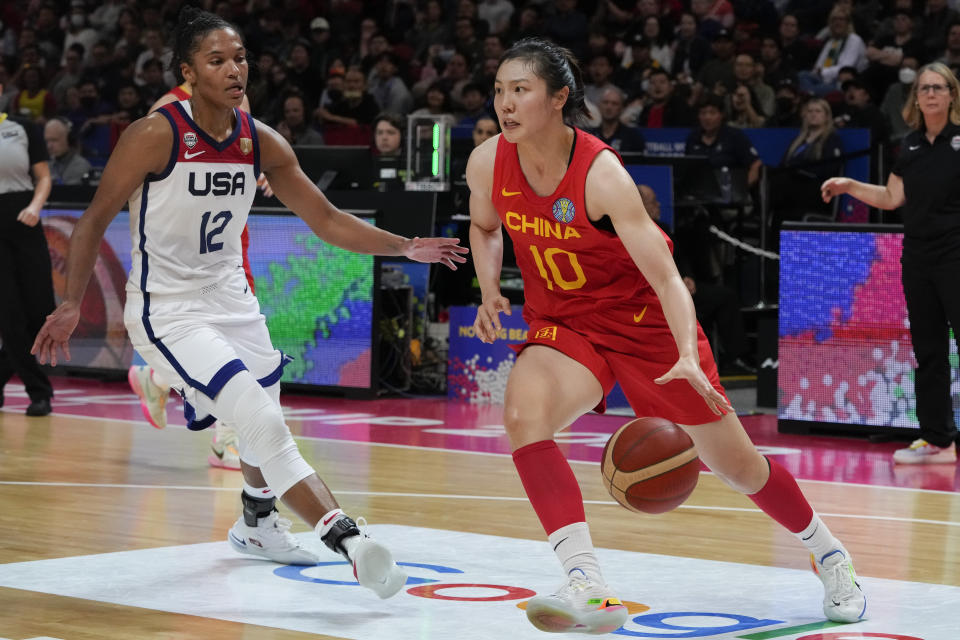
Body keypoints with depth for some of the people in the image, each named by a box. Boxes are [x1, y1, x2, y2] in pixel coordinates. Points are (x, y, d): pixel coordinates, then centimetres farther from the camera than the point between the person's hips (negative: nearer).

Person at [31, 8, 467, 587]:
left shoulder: (262, 143, -4)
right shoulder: (156, 135, -19)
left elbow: (327, 220, 4)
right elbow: (97, 219, -11)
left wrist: (406, 247, -3)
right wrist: (72, 305, -15)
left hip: (230, 297, 7)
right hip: (168, 311, -7)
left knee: (267, 420, 24)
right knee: (264, 426, -22)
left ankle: (257, 524, 53)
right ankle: (351, 542, -30)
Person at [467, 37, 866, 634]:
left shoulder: (601, 172, -27)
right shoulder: (489, 163, -13)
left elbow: (665, 276, -30)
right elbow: (485, 228, 12)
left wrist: (688, 356, -45)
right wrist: (490, 293, -6)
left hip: (644, 319, -3)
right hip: (563, 324, 3)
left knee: (736, 463, 6)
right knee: (523, 412, -30)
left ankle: (830, 555, 35)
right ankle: (589, 589, -33)